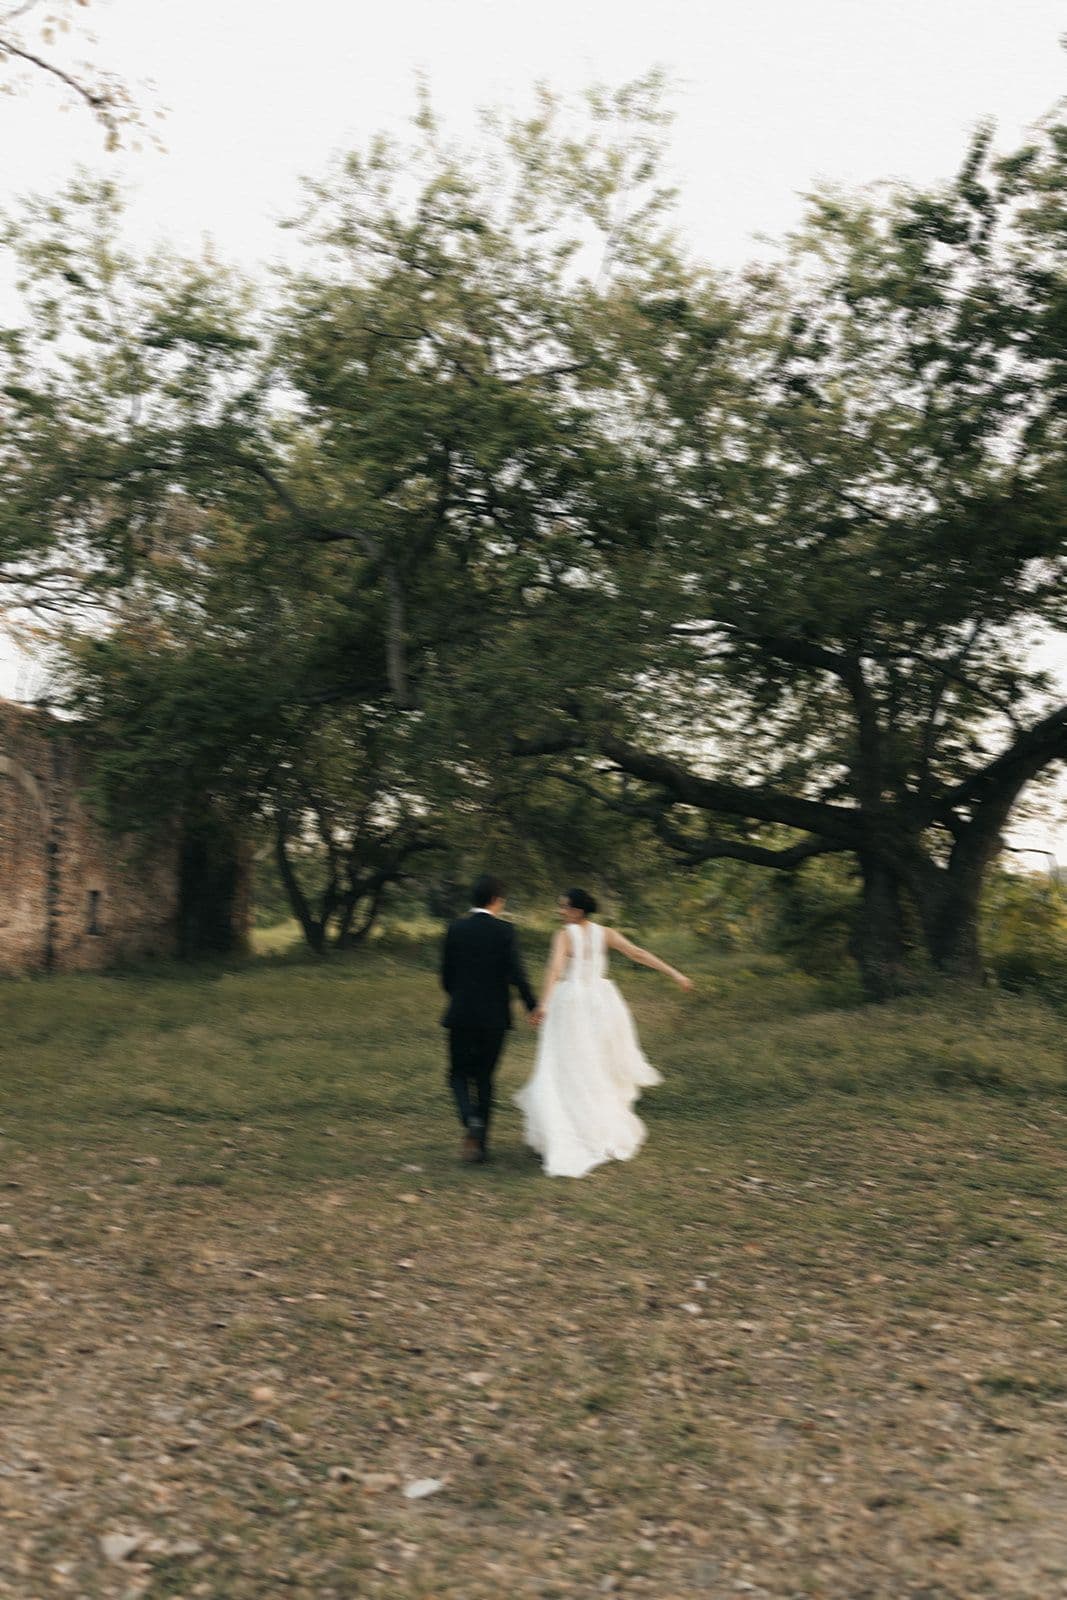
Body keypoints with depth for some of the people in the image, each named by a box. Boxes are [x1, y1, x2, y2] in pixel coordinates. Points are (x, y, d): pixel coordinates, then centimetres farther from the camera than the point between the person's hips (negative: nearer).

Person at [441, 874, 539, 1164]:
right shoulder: (504, 930, -7)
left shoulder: (456, 928, -1)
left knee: (458, 1074, 12)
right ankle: (480, 1143, 15)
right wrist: (532, 1006, -4)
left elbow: (446, 974, 4)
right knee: (484, 1077, 12)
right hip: (494, 1017, 0)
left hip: (461, 1016, 0)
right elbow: (516, 973, -14)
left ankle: (471, 1121, -15)